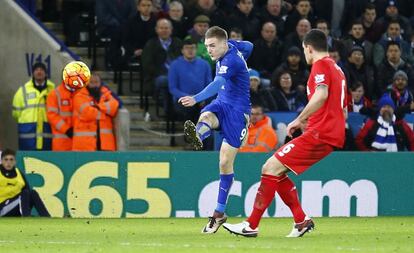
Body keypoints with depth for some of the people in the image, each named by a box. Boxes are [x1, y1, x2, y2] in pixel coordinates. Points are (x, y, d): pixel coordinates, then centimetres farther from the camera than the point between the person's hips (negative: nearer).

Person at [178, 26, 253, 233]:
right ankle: (197, 137, -70)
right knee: (206, 116, -32)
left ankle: (219, 213, 4)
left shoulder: (231, 61, -23)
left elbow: (218, 84, -41)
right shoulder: (232, 47, 3)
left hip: (237, 111, -8)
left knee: (225, 162, -6)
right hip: (221, 104, 8)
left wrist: (196, 99, -56)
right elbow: (248, 46, 26)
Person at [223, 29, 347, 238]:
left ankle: (251, 225, -12)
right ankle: (301, 221, 8)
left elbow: (321, 95, -26)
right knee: (277, 171, 14)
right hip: (335, 134, 10)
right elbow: (343, 111, 28)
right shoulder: (337, 70, 23)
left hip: (319, 134, -10)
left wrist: (300, 120, -20)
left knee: (270, 168, -10)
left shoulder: (320, 66, -7)